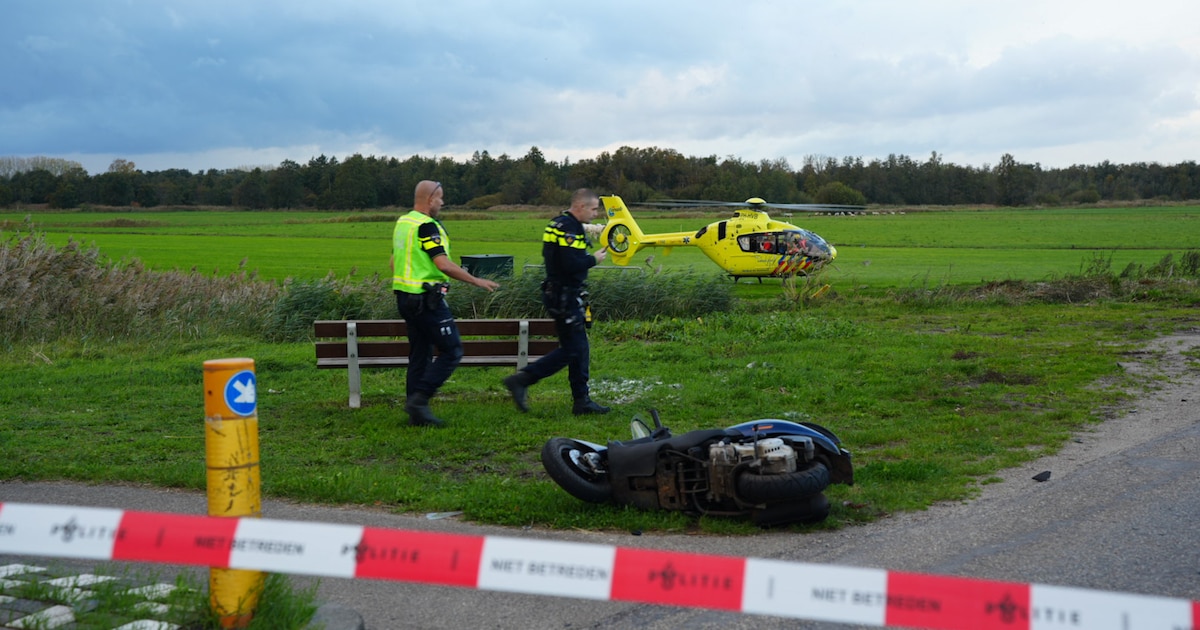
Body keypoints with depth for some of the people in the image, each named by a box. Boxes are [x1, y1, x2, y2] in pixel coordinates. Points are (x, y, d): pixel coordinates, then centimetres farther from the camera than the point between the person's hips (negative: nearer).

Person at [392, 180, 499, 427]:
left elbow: (394, 262, 20)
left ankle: (416, 414, 14)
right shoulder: (426, 226, -16)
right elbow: (443, 264, -23)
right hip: (427, 300, -10)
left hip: (405, 297, 10)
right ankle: (419, 399, -8)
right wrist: (476, 281, -17)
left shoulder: (402, 223, 12)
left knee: (419, 354, 13)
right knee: (451, 351, -3)